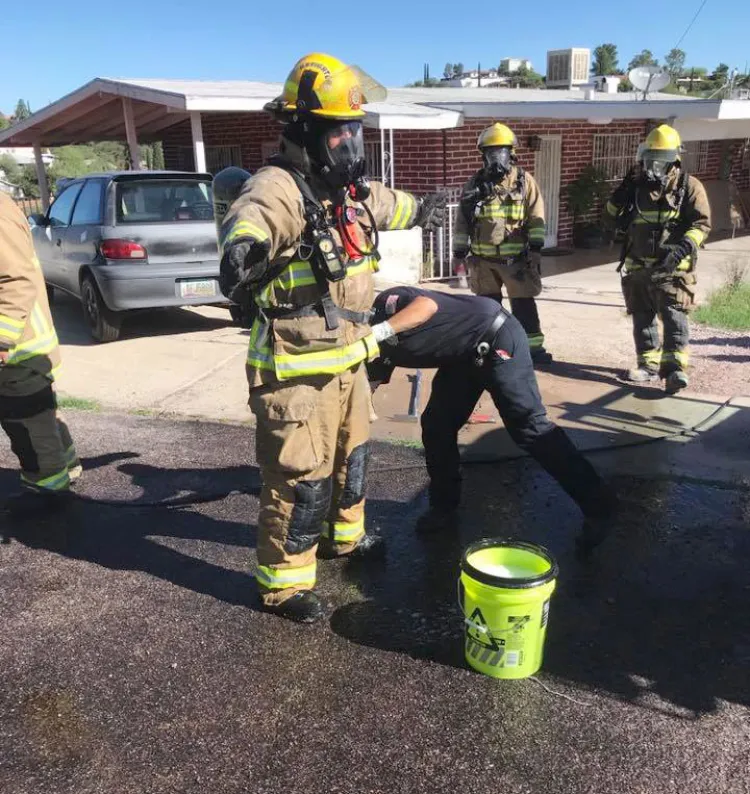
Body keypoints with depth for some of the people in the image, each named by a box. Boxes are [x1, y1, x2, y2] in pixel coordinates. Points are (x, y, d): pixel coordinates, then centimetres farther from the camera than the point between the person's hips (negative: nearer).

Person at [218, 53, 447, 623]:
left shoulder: (354, 189, 8)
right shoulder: (279, 189, -20)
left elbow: (392, 205, 31)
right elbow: (248, 223, -43)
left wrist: (423, 209, 50)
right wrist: (243, 250, -66)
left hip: (348, 358, 9)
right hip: (297, 369, -9)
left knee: (351, 455, 25)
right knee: (301, 477, 0)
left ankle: (345, 534, 49)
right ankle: (283, 582, 20)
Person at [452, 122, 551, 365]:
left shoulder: (524, 180, 2)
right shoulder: (475, 184, 6)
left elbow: (536, 216, 0)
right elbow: (461, 221, 8)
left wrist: (536, 247, -8)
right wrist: (459, 252, 5)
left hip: (516, 258, -2)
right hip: (483, 259, 2)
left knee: (524, 304, 0)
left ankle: (533, 346, 7)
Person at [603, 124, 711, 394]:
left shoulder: (689, 185, 2)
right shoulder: (637, 186, 12)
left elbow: (702, 223, -5)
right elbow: (611, 222, 15)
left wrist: (683, 248, -21)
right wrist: (621, 193, -2)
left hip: (671, 267, -5)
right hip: (637, 267, 5)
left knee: (673, 316, -13)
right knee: (642, 318, 10)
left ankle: (674, 368, -17)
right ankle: (649, 365, 19)